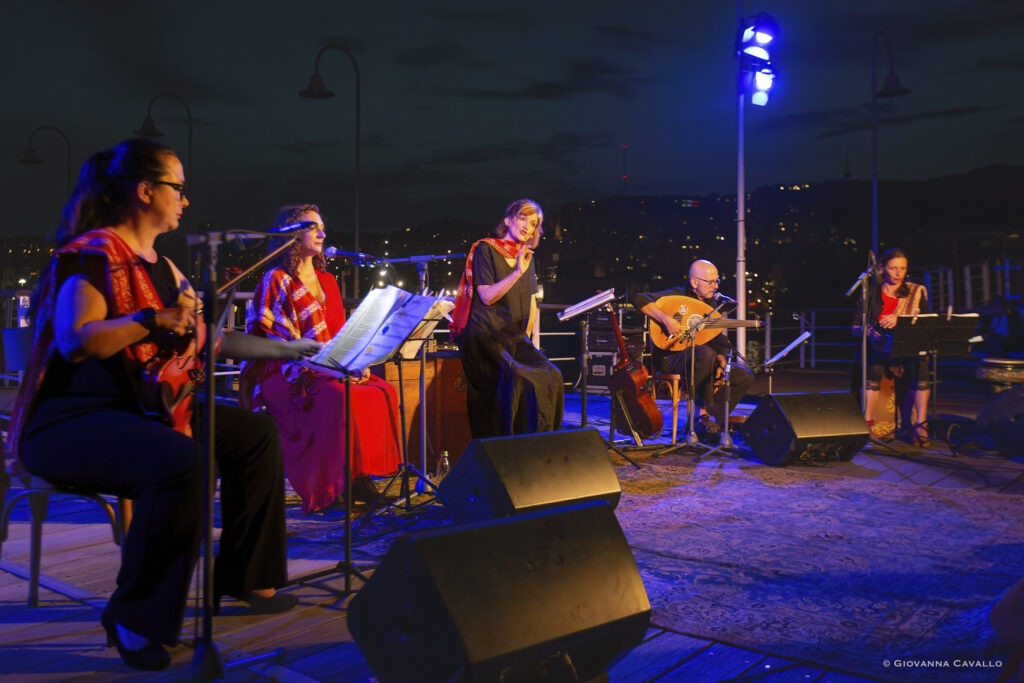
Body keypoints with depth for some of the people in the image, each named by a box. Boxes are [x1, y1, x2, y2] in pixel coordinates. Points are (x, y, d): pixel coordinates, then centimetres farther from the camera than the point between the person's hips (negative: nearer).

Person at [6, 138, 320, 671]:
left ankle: (243, 577, 16)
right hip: (73, 419, -10)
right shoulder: (93, 254, -11)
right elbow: (75, 341, -24)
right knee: (182, 459, -36)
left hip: (143, 409, 10)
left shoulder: (159, 265, 16)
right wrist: (152, 318, -28)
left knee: (257, 434, 6)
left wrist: (289, 349, 17)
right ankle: (134, 620, -17)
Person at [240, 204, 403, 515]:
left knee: (383, 391, -16)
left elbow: (340, 331, 16)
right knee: (339, 398, -34)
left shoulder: (325, 280, 19)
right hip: (288, 375, -7)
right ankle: (330, 489, -27)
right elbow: (274, 338, -11)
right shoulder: (277, 280, -2)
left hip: (330, 368, 7)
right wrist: (312, 369, -22)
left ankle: (359, 477, -14)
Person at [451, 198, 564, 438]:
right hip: (484, 334, -6)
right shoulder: (485, 249, -2)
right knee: (515, 378, -29)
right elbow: (487, 296, -12)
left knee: (551, 377, -15)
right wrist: (518, 272, -18)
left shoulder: (527, 256, 17)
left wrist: (527, 337, 9)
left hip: (514, 336, 6)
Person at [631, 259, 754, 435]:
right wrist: (666, 319, -33)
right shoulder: (677, 295, -11)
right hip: (670, 359, -8)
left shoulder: (712, 304, 12)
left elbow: (718, 341, 14)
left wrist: (720, 363, -6)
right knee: (706, 353, -37)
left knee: (745, 377, -4)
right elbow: (638, 298, -24)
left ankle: (714, 418, -5)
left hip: (700, 360, 8)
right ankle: (703, 411, -22)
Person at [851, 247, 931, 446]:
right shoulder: (871, 293, 7)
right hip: (880, 348, -1)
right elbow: (855, 328, 3)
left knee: (920, 362, -34)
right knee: (873, 364, -35)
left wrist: (900, 321, -19)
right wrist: (868, 331, -21)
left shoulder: (917, 292, 10)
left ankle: (920, 425, -30)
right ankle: (867, 422, -33)